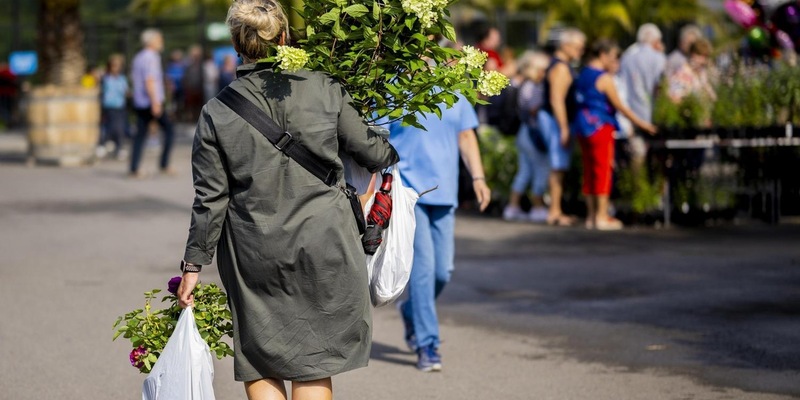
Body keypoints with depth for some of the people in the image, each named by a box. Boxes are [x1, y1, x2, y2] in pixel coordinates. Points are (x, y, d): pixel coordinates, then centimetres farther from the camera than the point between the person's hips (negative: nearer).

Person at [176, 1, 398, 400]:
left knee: (259, 366, 11)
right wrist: (396, 148, 26)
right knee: (312, 365, 8)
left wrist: (194, 263, 6)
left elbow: (210, 199, -3)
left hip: (254, 257, 0)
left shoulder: (217, 112, -5)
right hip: (322, 246, 0)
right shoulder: (324, 90, -5)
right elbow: (371, 153, 3)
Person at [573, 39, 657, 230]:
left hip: (583, 128, 8)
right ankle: (602, 216, -3)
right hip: (600, 127, -8)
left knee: (589, 171, 10)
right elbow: (619, 106, -10)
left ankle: (591, 216, 13)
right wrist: (641, 123, -3)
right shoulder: (604, 78, -13)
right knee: (603, 170, -3)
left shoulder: (583, 74, 12)